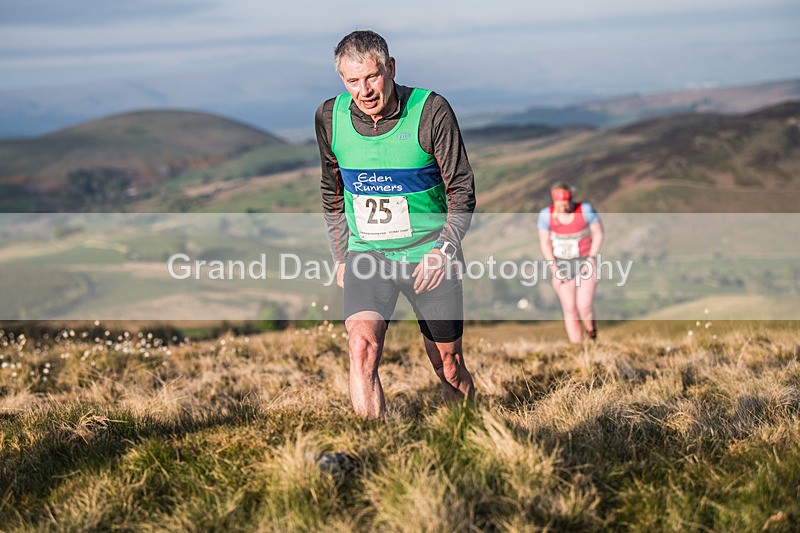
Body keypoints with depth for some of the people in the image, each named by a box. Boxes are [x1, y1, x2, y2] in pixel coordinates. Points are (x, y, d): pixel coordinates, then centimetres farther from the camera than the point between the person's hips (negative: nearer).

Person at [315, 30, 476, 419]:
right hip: (366, 255, 2)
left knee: (448, 366, 7)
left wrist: (445, 247, -16)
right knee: (362, 347, -22)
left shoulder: (431, 111, -11)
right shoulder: (330, 117, -1)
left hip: (428, 258, -2)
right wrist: (341, 258, 13)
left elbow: (462, 190, -5)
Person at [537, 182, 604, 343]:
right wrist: (554, 269, -11)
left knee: (584, 307, -13)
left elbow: (598, 234, -8)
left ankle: (592, 332, 21)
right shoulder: (546, 214, -15)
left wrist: (591, 260, -15)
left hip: (586, 262, -2)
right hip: (562, 264, 2)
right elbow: (544, 243, -5)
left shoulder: (585, 209, -20)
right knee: (570, 310, -2)